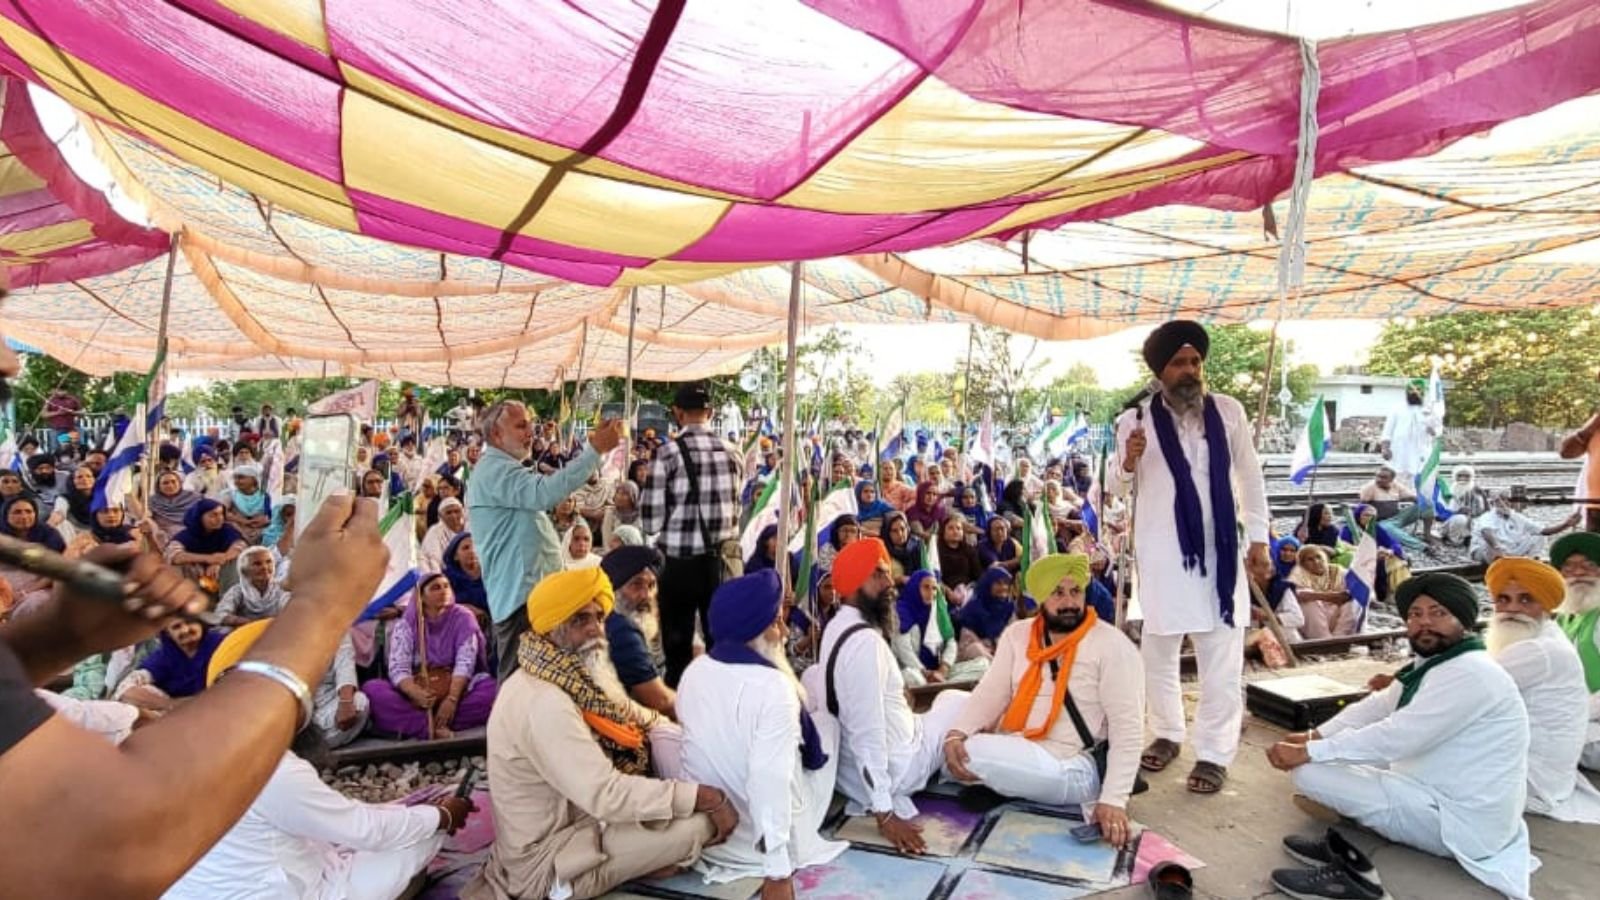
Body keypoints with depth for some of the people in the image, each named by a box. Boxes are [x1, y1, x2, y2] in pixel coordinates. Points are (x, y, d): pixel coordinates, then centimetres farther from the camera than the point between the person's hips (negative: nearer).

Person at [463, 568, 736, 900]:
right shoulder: (544, 703, -27)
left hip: (566, 817, 9)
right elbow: (607, 796, -31)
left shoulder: (566, 681, 3)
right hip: (545, 864, -9)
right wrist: (709, 797, -26)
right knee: (700, 823, -18)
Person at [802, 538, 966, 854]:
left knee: (949, 697, 27)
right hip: (894, 768, -9)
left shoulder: (839, 627, 4)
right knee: (963, 702, 10)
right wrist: (885, 815, -26)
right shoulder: (865, 641, -27)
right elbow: (868, 734, -29)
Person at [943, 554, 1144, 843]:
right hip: (1013, 755, 7)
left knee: (971, 753, -25)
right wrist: (955, 734, -19)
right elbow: (991, 693, -1)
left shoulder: (1112, 645, -11)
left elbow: (1127, 728, -14)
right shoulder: (1017, 634, 5)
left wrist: (1114, 800, -23)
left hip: (1071, 768, -6)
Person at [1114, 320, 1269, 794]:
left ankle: (1214, 752, 16)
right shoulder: (1138, 419, -3)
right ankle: (1167, 733, 29)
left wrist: (1259, 535, 9)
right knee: (1158, 647, 10)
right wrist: (1128, 462, -20)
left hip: (1219, 543, 1)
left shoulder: (1228, 411, 3)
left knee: (1221, 653, 4)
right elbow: (1117, 487, 1)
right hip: (1162, 547, -1)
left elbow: (1250, 474, 11)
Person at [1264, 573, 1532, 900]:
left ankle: (1353, 872, 0)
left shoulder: (1470, 674, -22)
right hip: (1442, 799, 10)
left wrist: (1308, 752, -23)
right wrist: (1313, 736, -2)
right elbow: (1375, 707, 12)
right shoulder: (1430, 664, 8)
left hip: (1460, 823, -10)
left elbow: (1395, 738, -27)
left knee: (1308, 772, -19)